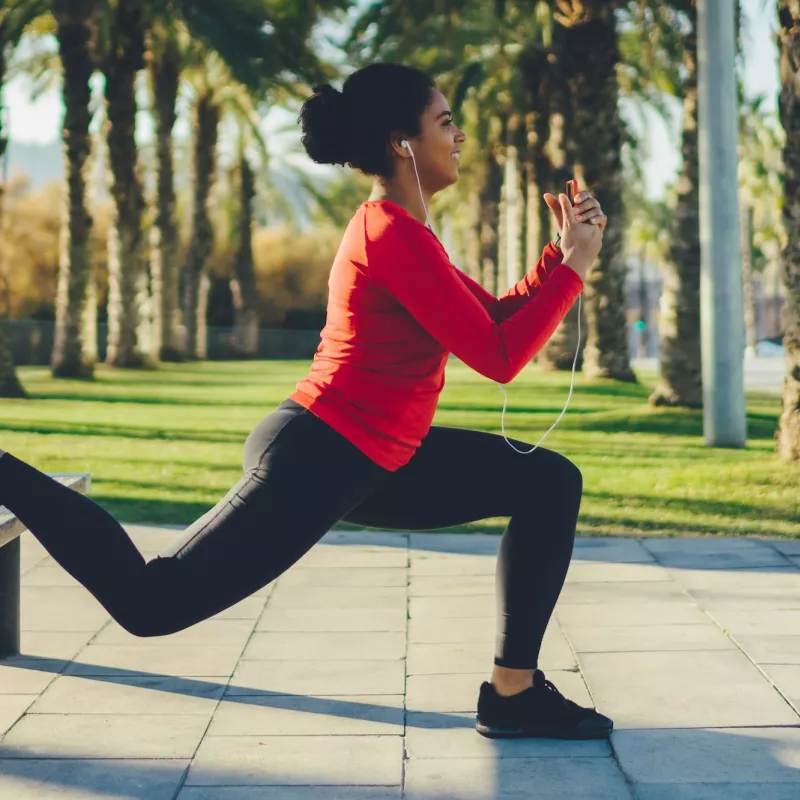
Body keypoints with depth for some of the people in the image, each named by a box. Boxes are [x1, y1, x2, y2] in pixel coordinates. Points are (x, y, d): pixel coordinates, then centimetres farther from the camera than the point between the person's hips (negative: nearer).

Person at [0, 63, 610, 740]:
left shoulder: (395, 230, 13)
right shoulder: (395, 236, -20)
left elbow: (496, 317, 19)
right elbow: (499, 357, -20)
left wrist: (562, 253, 7)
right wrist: (576, 266, -11)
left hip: (363, 461, 11)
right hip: (315, 464, -10)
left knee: (549, 482, 7)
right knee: (150, 601, -5)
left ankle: (514, 692, 8)